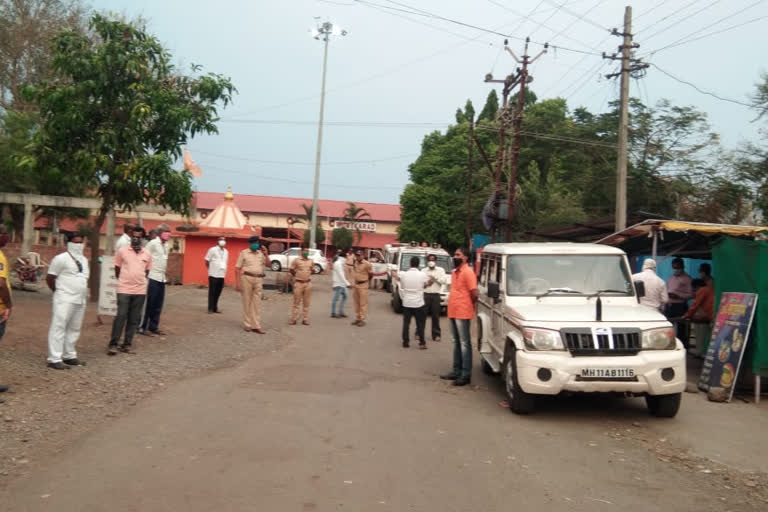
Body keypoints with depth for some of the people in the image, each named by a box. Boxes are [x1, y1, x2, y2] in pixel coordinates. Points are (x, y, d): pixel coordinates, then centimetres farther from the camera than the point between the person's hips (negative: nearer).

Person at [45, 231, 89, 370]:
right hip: (65, 299, -8)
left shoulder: (84, 260, 16)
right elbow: (50, 278, -6)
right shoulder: (61, 258, -8)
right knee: (59, 327, -7)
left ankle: (69, 355, 21)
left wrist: (85, 293, 15)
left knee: (74, 329, 11)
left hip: (80, 300, 8)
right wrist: (59, 292, 1)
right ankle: (54, 359, -7)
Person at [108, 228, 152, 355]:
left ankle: (127, 344, 15)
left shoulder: (147, 254, 7)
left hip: (140, 291, 3)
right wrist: (124, 281, 12)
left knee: (134, 319, 6)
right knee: (121, 316, -6)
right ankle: (113, 344, 3)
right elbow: (117, 270, 8)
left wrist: (139, 281, 13)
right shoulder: (122, 251, 0)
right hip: (124, 290, -3)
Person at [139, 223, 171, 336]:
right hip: (153, 277, -7)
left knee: (158, 305, 8)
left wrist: (164, 274, 14)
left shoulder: (166, 245, 14)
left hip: (162, 278, 7)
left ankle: (153, 327, 16)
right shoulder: (153, 243, -9)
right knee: (149, 304, -2)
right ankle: (142, 327, 6)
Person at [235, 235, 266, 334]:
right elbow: (237, 268, 0)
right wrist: (237, 283, -7)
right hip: (247, 278, -3)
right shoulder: (243, 253, 3)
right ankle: (247, 325, 13)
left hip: (259, 280, 3)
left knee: (257, 303, 2)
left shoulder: (260, 253, 14)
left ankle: (256, 326, 4)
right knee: (247, 302, 3)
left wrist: (266, 254, -5)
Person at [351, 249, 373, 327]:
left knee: (363, 303, -4)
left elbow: (371, 273, -2)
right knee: (357, 303, 12)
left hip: (363, 285, -7)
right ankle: (357, 318, 20)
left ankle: (362, 320, 0)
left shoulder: (367, 264, -14)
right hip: (356, 284, 7)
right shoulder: (355, 263, 5)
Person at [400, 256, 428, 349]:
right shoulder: (422, 275, -9)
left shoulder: (403, 275, -3)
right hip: (418, 303, -2)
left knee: (406, 323, 8)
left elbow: (401, 289, 5)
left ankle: (405, 342, 11)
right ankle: (422, 343, 6)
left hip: (406, 303, 2)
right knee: (420, 323, 6)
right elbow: (425, 285, 9)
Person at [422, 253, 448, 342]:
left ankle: (436, 334, 7)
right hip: (425, 294, 0)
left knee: (436, 316, 0)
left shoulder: (440, 270, 10)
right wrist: (426, 283, -11)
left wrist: (435, 278, -8)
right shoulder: (423, 271, 12)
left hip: (436, 295, 0)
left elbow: (445, 281, -3)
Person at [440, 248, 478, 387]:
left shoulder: (468, 272, -12)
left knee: (464, 343, -4)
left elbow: (474, 294, -15)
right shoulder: (455, 272, 15)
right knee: (456, 343, 15)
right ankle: (457, 371, 23)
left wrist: (469, 306, 0)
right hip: (452, 312, 9)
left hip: (462, 313, -9)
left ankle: (466, 375, 0)